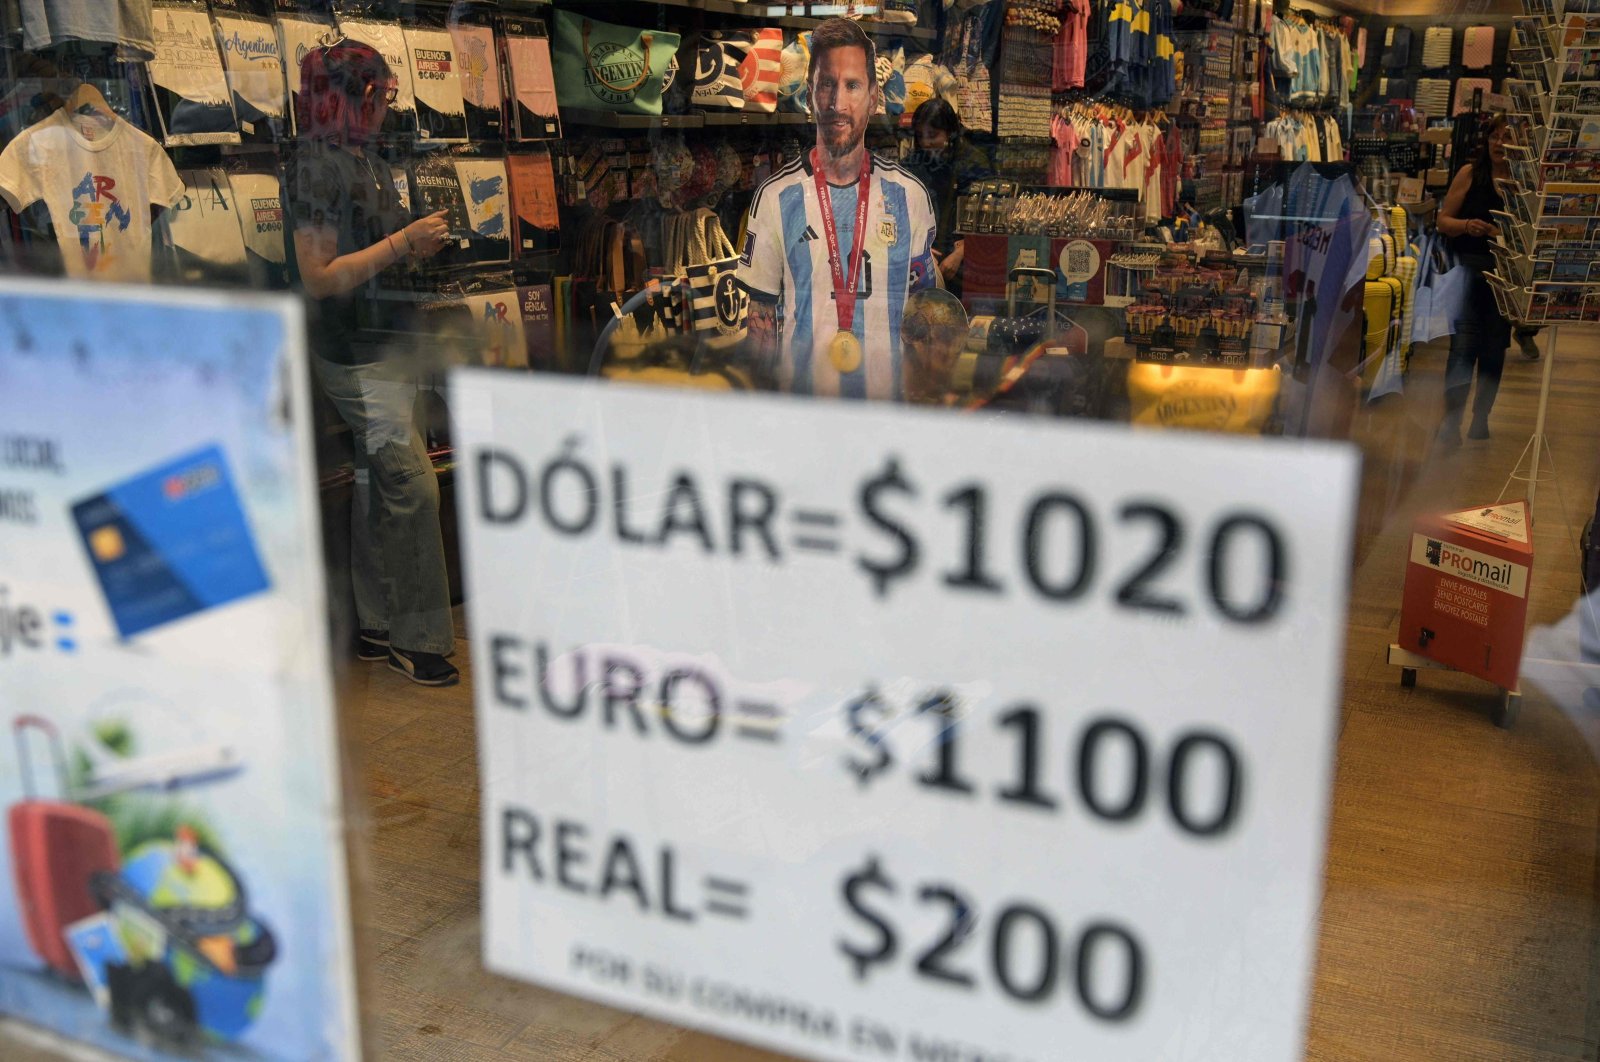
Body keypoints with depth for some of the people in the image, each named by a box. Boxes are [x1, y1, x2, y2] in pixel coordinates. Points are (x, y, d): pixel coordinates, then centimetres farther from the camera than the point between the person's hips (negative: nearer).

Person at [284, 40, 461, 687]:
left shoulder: (368, 162, 15)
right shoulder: (317, 166, -14)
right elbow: (319, 277, -19)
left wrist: (419, 247, 8)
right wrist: (403, 242, -19)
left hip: (386, 342, 9)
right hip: (352, 350, -9)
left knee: (379, 486, 12)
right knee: (412, 485, -10)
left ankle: (378, 628, 21)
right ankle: (416, 638, 1)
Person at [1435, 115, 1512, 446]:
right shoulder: (1470, 173, 3)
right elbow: (1443, 220, 4)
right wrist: (1467, 225, -15)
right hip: (1468, 267, -1)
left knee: (1494, 348, 7)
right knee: (1464, 344, -10)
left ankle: (1481, 417, 18)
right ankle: (1450, 420, -9)